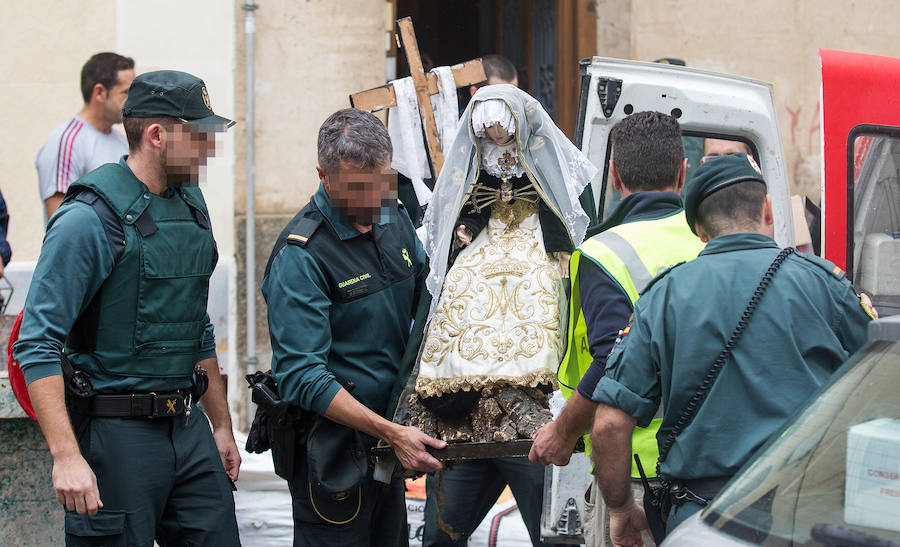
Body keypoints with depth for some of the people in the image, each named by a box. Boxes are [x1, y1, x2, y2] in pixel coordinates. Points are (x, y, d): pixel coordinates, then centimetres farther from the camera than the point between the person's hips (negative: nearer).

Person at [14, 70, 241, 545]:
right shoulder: (90, 218, -13)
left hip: (188, 428, 7)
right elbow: (37, 344, -17)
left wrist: (221, 425, 23)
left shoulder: (191, 203, 13)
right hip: (116, 434, -7)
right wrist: (66, 456, -24)